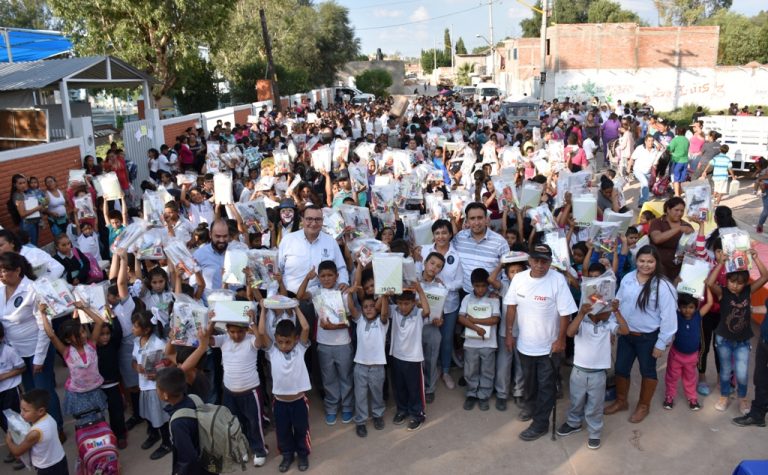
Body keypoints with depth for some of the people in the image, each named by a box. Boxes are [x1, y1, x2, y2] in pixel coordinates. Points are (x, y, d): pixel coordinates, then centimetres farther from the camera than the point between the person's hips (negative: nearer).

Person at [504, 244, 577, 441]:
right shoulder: (519, 278, -8)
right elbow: (511, 306, 1)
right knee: (529, 380, 25)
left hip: (548, 345, -4)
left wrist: (561, 340, -13)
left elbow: (565, 313, -16)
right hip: (524, 343, 4)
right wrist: (509, 333, 3)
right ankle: (530, 405, 50)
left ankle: (540, 423, 22)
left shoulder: (558, 280, -21)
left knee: (545, 386, 8)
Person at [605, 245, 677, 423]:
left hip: (648, 337, -5)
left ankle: (643, 406, 36)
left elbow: (668, 317, -16)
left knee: (647, 371, 15)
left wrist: (661, 343, -13)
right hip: (625, 334, 5)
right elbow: (618, 304, 7)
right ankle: (621, 401, 38)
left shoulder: (663, 286, -20)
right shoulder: (627, 278, -4)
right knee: (621, 369, 16)